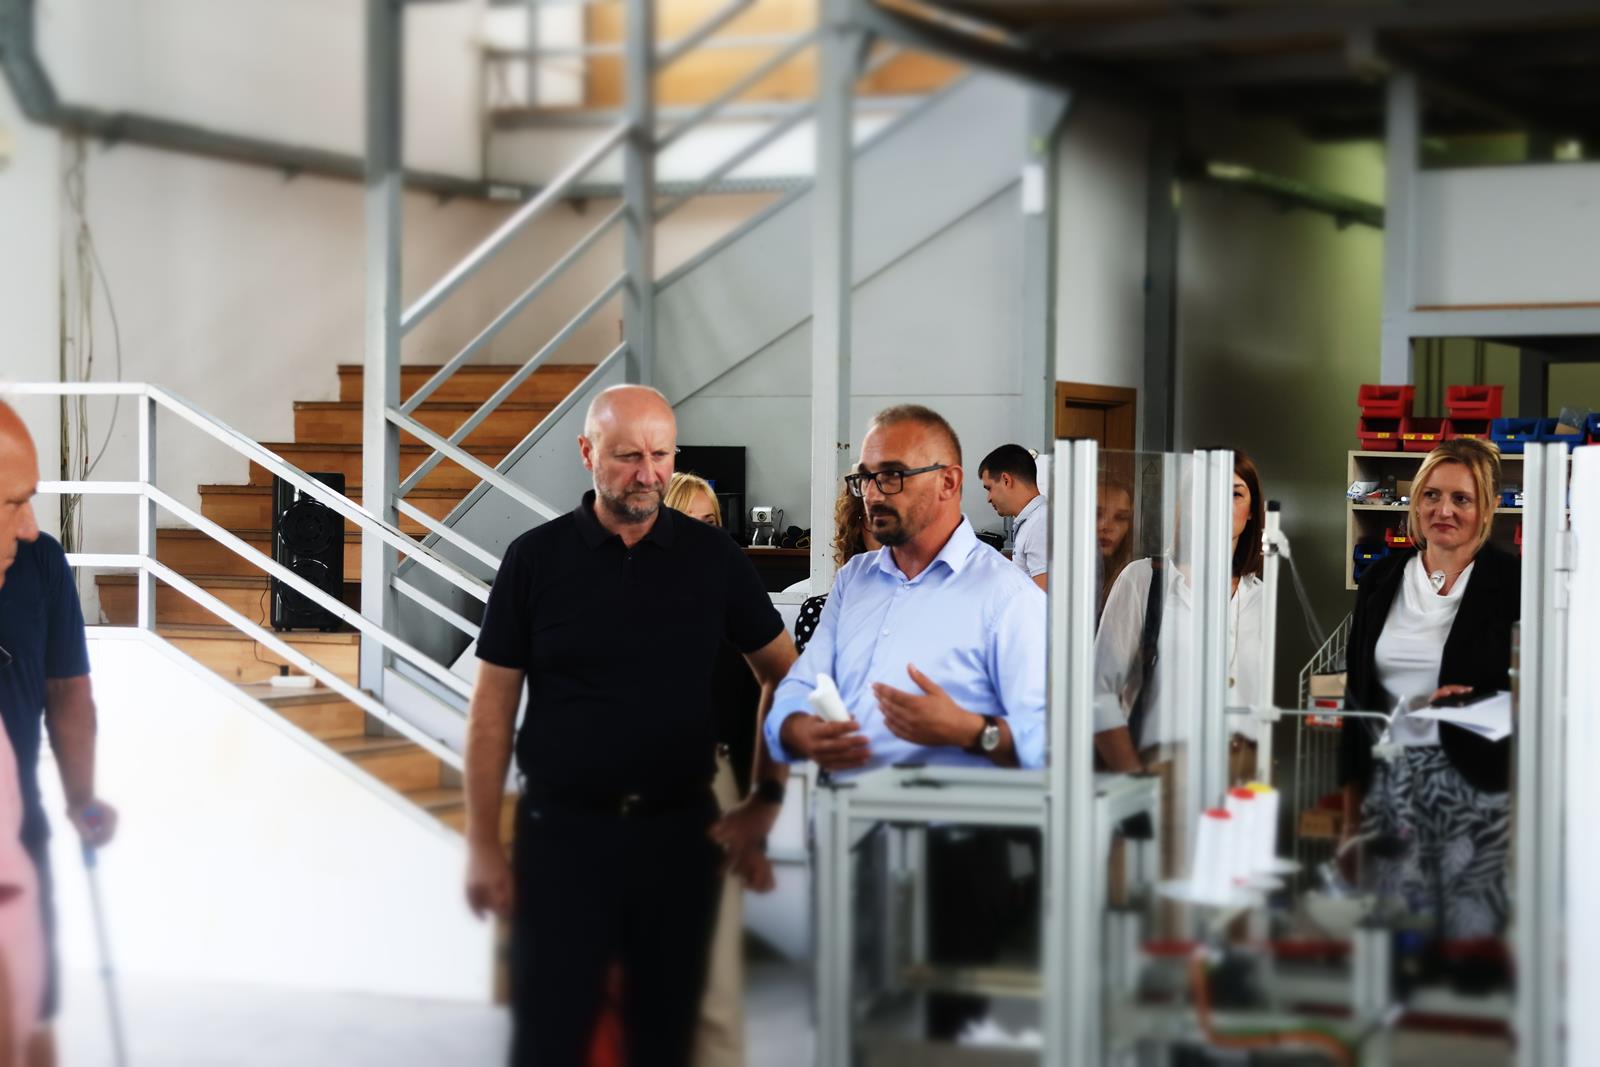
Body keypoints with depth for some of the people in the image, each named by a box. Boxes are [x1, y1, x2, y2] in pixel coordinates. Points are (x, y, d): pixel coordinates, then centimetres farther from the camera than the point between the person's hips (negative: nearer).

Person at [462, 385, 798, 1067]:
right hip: (561, 830, -1)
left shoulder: (712, 557, 1)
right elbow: (494, 705, -1)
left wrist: (766, 802, 2)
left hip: (681, 832, 2)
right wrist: (482, 845, -4)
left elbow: (783, 675, 9)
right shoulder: (535, 558, -3)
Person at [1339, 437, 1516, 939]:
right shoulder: (1381, 581, 9)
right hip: (1392, 781, 4)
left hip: (1477, 783, -4)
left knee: (1474, 932, -3)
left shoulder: (1514, 583, -3)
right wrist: (1352, 807, 12)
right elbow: (1357, 695, 13)